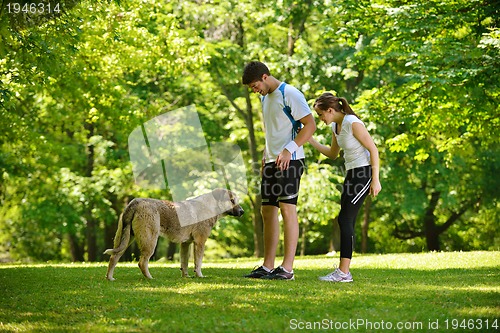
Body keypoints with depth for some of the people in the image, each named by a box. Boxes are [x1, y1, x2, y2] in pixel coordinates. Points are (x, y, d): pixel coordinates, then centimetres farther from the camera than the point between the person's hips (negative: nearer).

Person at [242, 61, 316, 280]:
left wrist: (288, 149, -22)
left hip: (290, 161, -9)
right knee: (268, 211, 7)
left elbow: (310, 125, -15)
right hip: (272, 161, 9)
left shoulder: (290, 94, -9)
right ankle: (267, 266, 11)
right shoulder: (265, 98, 19)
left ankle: (287, 268, -11)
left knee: (287, 208, -11)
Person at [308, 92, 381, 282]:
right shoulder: (335, 126, 11)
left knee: (345, 219, -13)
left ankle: (343, 272, -13)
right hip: (351, 174, 9)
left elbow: (373, 149, -16)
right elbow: (333, 154, 25)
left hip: (364, 173, -9)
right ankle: (344, 272, 8)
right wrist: (310, 140, 15)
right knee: (346, 222, 6)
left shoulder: (353, 123, -16)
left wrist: (375, 180, -18)